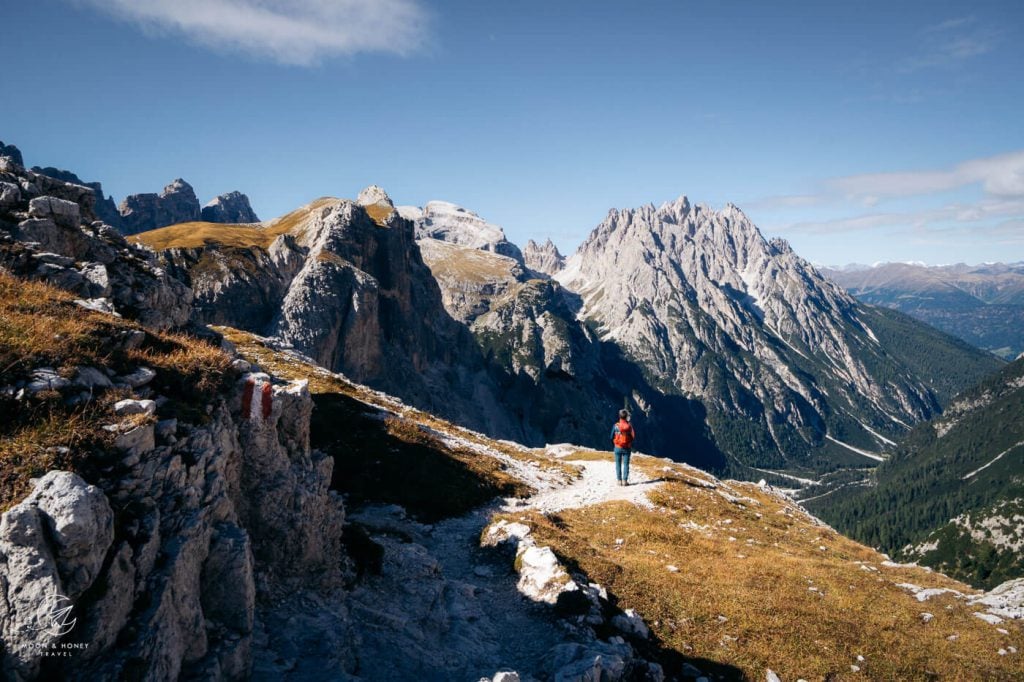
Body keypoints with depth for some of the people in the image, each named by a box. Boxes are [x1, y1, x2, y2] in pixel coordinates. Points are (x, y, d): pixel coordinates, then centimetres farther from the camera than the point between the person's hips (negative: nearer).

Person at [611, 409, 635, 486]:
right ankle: (625, 480, 2)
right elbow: (633, 436, -7)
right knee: (626, 464, 5)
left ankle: (619, 480, 7)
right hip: (627, 448, 0)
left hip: (618, 447, 0)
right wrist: (630, 443, 11)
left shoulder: (616, 425, -7)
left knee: (618, 464, 9)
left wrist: (614, 443, 15)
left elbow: (612, 437, -3)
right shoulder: (629, 425, -7)